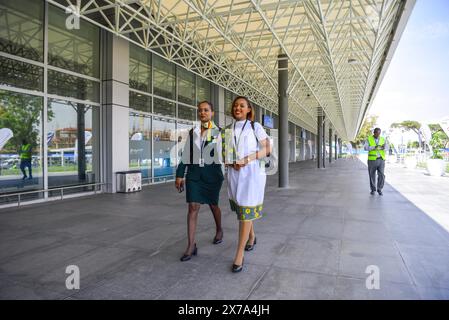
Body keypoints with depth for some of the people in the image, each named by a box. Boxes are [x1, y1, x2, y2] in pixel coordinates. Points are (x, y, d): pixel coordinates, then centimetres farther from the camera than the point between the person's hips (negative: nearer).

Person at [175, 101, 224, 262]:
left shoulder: (219, 132, 0)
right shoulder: (192, 132, 8)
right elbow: (186, 155, 7)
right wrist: (179, 175, 2)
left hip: (212, 173, -2)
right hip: (194, 173, 2)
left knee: (213, 205, 14)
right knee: (193, 207, -6)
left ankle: (219, 230, 43)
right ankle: (191, 246, -1)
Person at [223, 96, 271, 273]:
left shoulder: (255, 127, 0)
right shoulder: (228, 129, 11)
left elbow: (267, 149, -4)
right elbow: (225, 152, 13)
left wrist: (248, 159, -18)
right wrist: (231, 163, -9)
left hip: (252, 173, -4)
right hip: (234, 174, 5)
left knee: (246, 211, -7)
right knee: (242, 208, 15)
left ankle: (239, 255, -2)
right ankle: (251, 236, 42)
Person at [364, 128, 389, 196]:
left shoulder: (383, 139, 7)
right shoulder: (369, 139, 0)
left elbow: (387, 147, -7)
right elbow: (366, 148, -13)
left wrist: (384, 146, -31)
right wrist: (374, 147, -28)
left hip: (381, 160, 2)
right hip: (372, 160, -1)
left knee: (381, 175, -6)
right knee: (372, 175, 4)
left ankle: (379, 189, 10)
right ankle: (373, 190, 18)